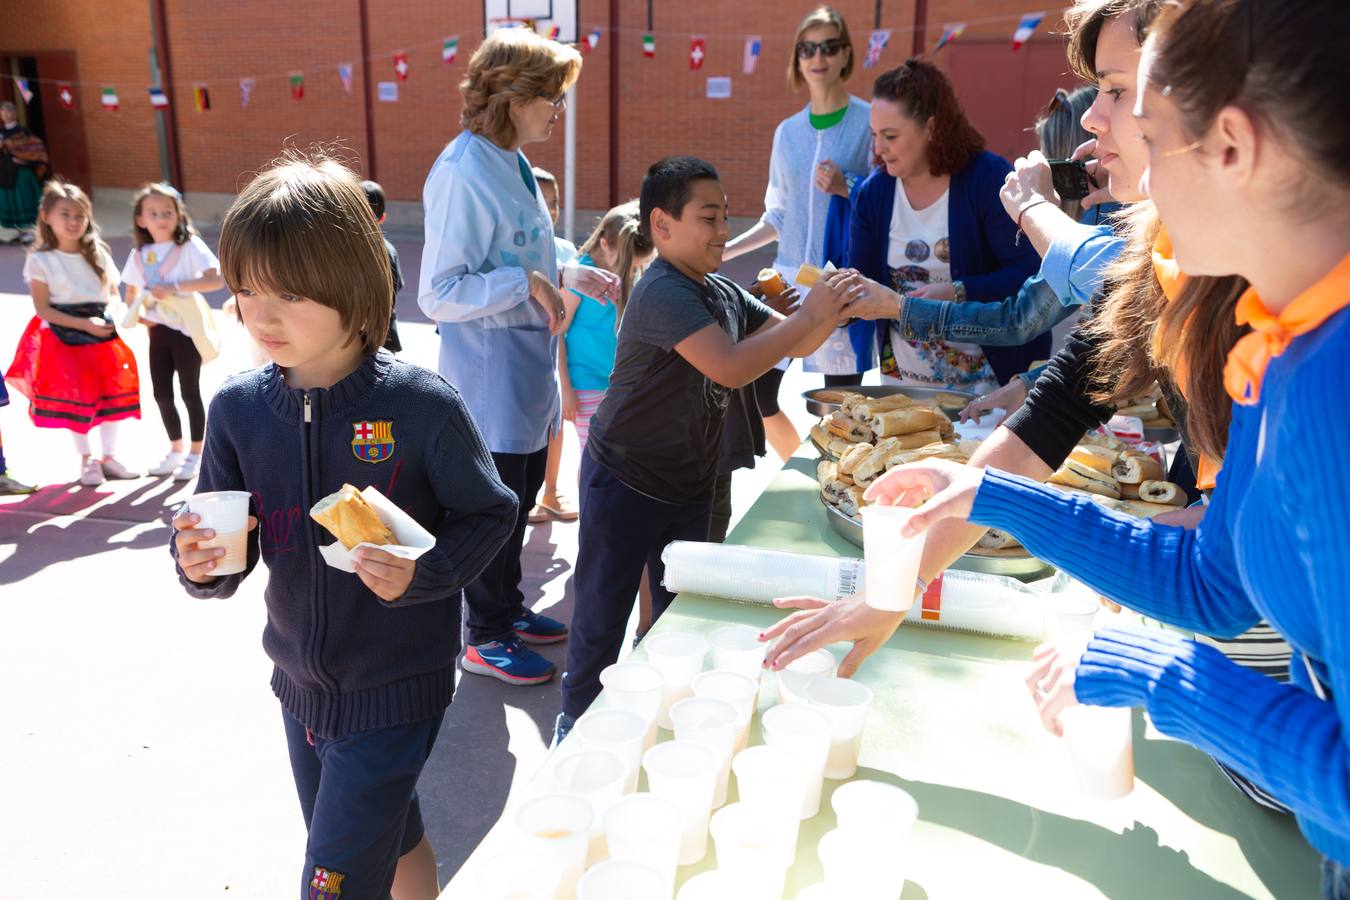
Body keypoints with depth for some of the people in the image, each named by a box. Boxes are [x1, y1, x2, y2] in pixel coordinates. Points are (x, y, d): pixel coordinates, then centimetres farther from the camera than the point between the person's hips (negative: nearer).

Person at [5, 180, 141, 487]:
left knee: (112, 393, 5)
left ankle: (109, 457, 20)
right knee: (76, 398, -1)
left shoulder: (98, 253, 6)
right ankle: (87, 460, 17)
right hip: (63, 337, -4)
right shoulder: (40, 260, -7)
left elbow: (114, 293, 12)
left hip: (103, 331, 4)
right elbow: (43, 309, -9)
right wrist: (84, 325, -17)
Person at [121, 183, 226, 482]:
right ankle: (176, 449, 29)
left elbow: (216, 279, -23)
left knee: (189, 392, 2)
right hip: (158, 331, 5)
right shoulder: (139, 254, 6)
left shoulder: (190, 246, -9)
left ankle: (195, 454, 15)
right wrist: (137, 314, -2)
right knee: (161, 393, 11)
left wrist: (174, 287, -29)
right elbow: (132, 292, 18)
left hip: (187, 329, -5)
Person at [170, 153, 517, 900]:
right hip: (300, 684, 5)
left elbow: (490, 512, -9)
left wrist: (423, 573, -25)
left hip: (396, 691, -5)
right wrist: (201, 565, -23)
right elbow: (231, 551, -1)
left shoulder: (420, 406, -21)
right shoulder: (238, 409, -8)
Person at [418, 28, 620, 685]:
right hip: (489, 376, -9)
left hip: (525, 370, 9)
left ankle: (508, 608, 39)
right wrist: (528, 283, -26)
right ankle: (485, 638, 24)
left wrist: (568, 276, 9)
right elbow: (438, 294, -23)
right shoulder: (464, 174, -21)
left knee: (520, 498, 21)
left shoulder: (509, 163, 8)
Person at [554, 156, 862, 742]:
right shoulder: (663, 292, -22)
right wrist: (808, 315, -29)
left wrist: (832, 310, -11)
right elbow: (731, 367, -35)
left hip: (689, 484, 8)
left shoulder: (722, 292, 6)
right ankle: (577, 724, 25)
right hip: (624, 482, -8)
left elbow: (793, 345, 8)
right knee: (602, 614, 7)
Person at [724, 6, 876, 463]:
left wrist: (845, 188, -20)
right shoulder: (787, 132, 11)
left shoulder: (869, 122, -3)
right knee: (756, 390, 7)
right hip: (789, 278, 5)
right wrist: (723, 251, 9)